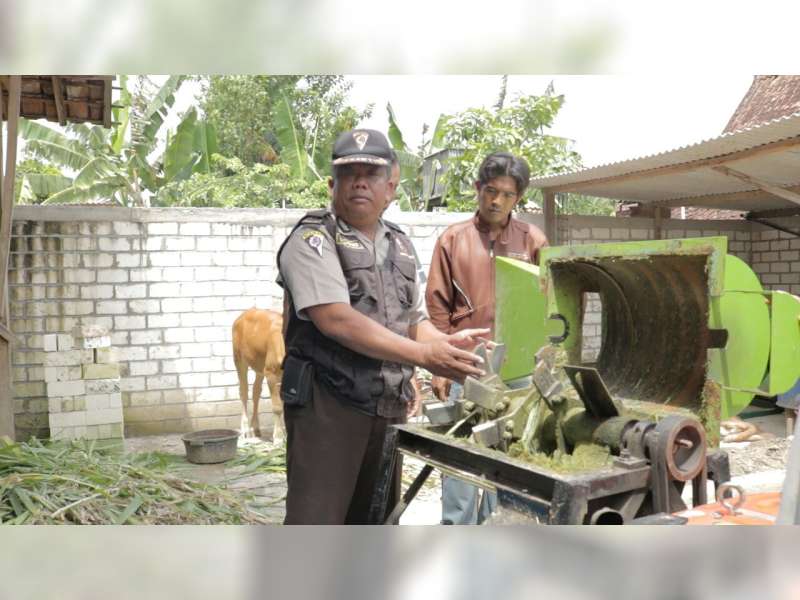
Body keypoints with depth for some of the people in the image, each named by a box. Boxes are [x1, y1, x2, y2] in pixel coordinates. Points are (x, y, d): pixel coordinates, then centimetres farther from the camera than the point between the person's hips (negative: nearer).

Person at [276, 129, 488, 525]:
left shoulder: (399, 245, 15)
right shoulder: (313, 239, -8)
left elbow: (414, 321, 19)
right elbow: (336, 319, -21)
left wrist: (446, 343, -4)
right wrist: (423, 354, -23)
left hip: (388, 410, 7)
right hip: (326, 406, -7)